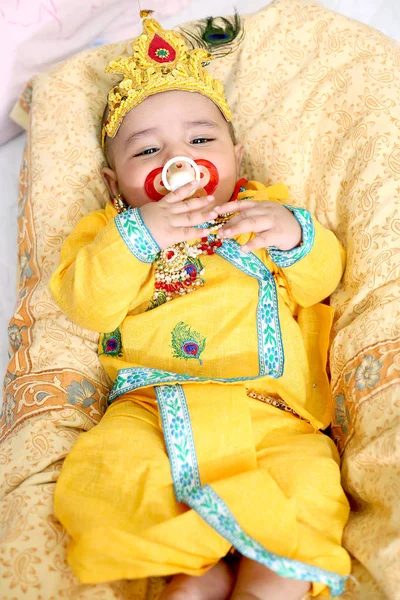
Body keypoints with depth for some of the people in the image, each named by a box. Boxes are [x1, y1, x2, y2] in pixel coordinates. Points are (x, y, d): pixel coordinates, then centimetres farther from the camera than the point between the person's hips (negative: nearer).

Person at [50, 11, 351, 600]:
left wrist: (296, 236, -10)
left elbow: (321, 279, 11)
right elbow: (84, 304, 1)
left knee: (309, 485, -26)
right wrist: (136, 236, -13)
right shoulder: (112, 230, 18)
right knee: (102, 469, -27)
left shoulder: (262, 210, 21)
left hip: (268, 412, 1)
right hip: (154, 409, 0)